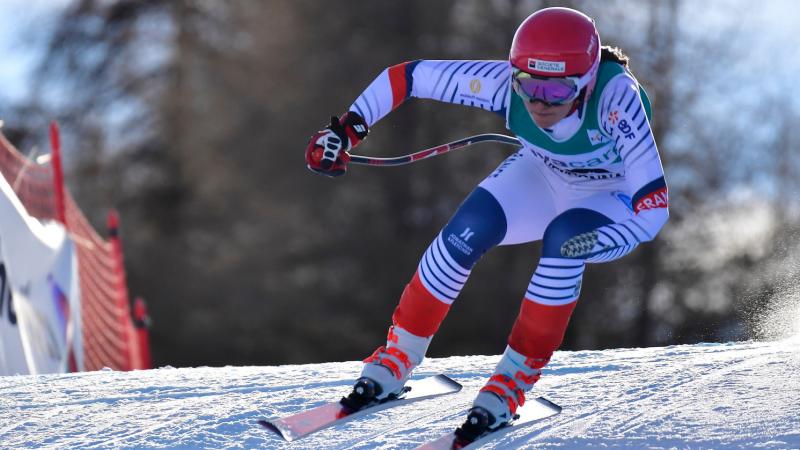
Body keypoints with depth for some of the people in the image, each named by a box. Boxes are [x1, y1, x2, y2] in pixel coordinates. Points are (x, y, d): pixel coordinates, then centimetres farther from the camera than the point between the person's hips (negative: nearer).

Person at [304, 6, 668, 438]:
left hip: (616, 199, -3)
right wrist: (347, 128, -28)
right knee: (471, 227, -23)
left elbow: (654, 207, -39)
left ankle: (514, 379, -19)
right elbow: (408, 76, -21)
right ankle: (398, 357, -5)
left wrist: (598, 242, -54)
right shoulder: (507, 83, -32)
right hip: (543, 176, 3)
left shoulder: (615, 96, -40)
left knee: (563, 238, -33)